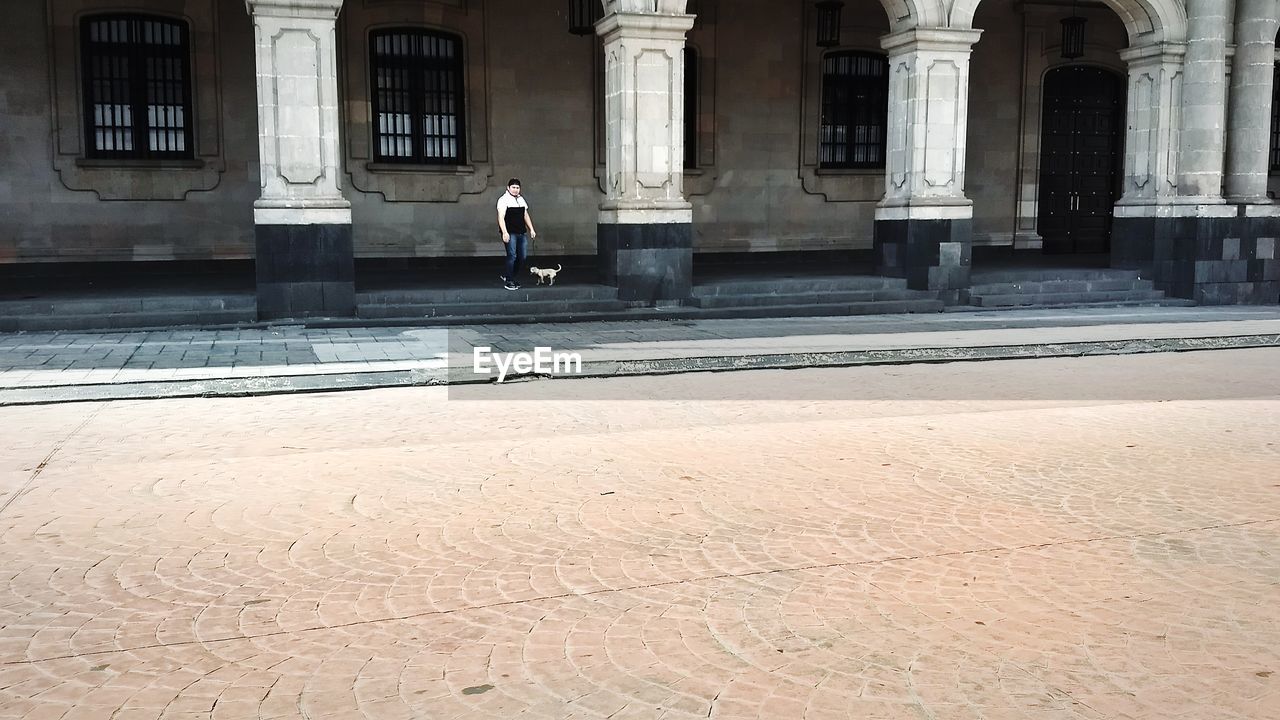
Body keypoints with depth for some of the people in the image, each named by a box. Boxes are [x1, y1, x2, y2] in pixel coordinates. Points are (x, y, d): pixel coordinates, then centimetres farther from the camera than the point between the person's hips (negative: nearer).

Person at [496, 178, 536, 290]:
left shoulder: (521, 200, 17)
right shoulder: (504, 200, -7)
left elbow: (526, 215, 23)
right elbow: (501, 217, -14)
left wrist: (531, 229, 15)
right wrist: (505, 233, -24)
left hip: (522, 233, 8)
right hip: (510, 234, -8)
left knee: (523, 256, 7)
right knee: (512, 256, -9)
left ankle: (508, 276, 22)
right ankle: (508, 282, 0)